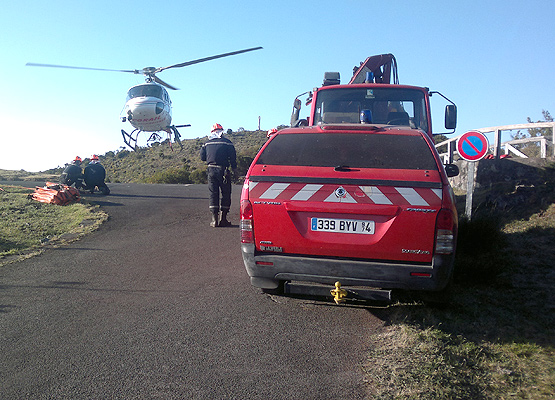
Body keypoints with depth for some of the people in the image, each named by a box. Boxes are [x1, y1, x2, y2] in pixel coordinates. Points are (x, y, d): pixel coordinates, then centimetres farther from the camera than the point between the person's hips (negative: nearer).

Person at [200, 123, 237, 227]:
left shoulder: (207, 143, 9)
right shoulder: (227, 142, 0)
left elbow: (202, 157, 10)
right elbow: (233, 157, -3)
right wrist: (234, 169, 7)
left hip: (211, 170, 3)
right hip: (223, 170, -3)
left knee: (213, 194, 8)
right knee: (226, 193, 6)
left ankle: (214, 219, 4)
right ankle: (223, 219, 4)